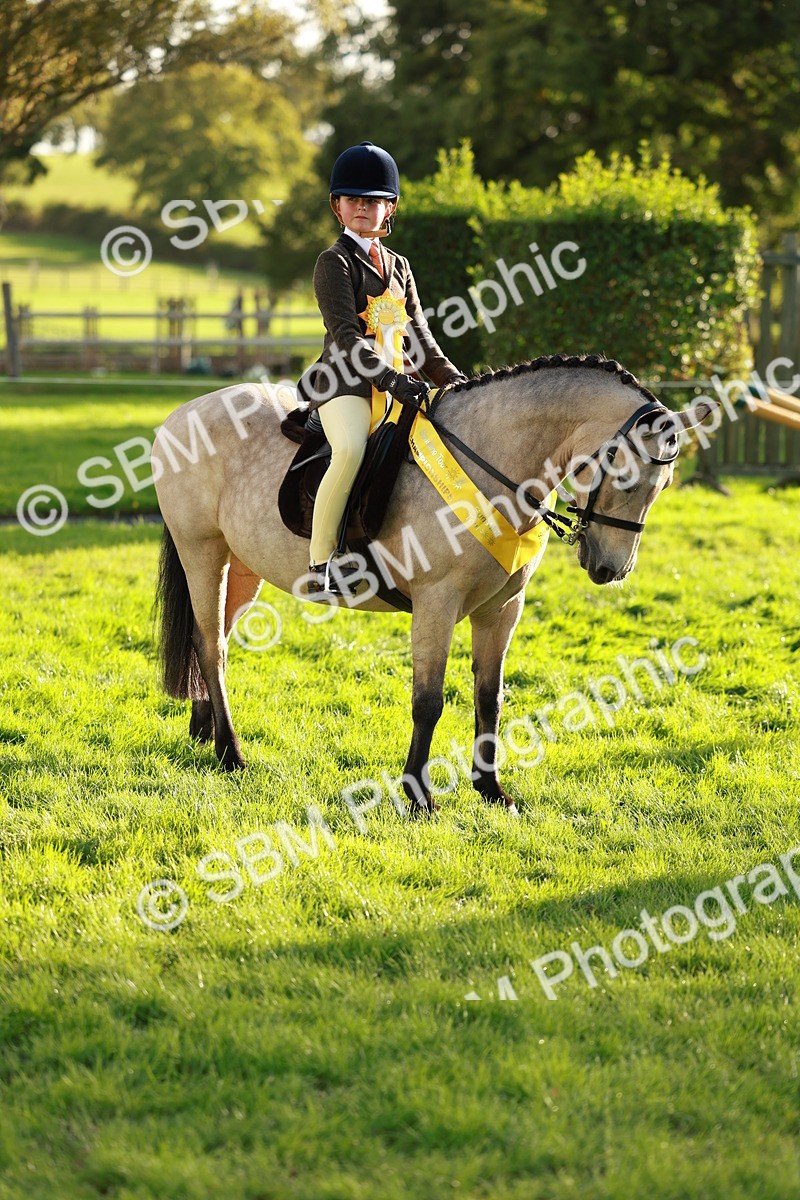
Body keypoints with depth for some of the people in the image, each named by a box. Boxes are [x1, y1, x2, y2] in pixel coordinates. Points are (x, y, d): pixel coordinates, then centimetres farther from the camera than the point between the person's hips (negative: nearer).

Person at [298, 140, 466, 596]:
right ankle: (321, 562, -31)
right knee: (351, 448, -35)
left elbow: (419, 335, 22)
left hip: (398, 379, 8)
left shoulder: (398, 266, 22)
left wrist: (453, 379, 8)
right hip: (346, 379, -8)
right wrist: (390, 378, -25)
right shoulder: (335, 262, -1)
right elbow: (346, 333, -13)